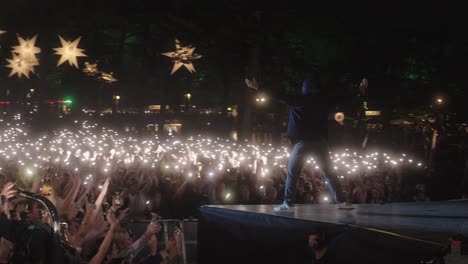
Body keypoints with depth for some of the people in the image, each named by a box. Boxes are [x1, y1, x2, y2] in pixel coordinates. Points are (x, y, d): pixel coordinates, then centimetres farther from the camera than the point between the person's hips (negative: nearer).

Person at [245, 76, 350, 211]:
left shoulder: (300, 100, -2)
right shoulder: (323, 100, 5)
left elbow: (281, 97, -1)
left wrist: (258, 88, 4)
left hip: (302, 141, -2)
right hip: (320, 142, 3)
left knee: (293, 172, 4)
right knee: (328, 172, 8)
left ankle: (288, 202, -2)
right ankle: (340, 200, 1)